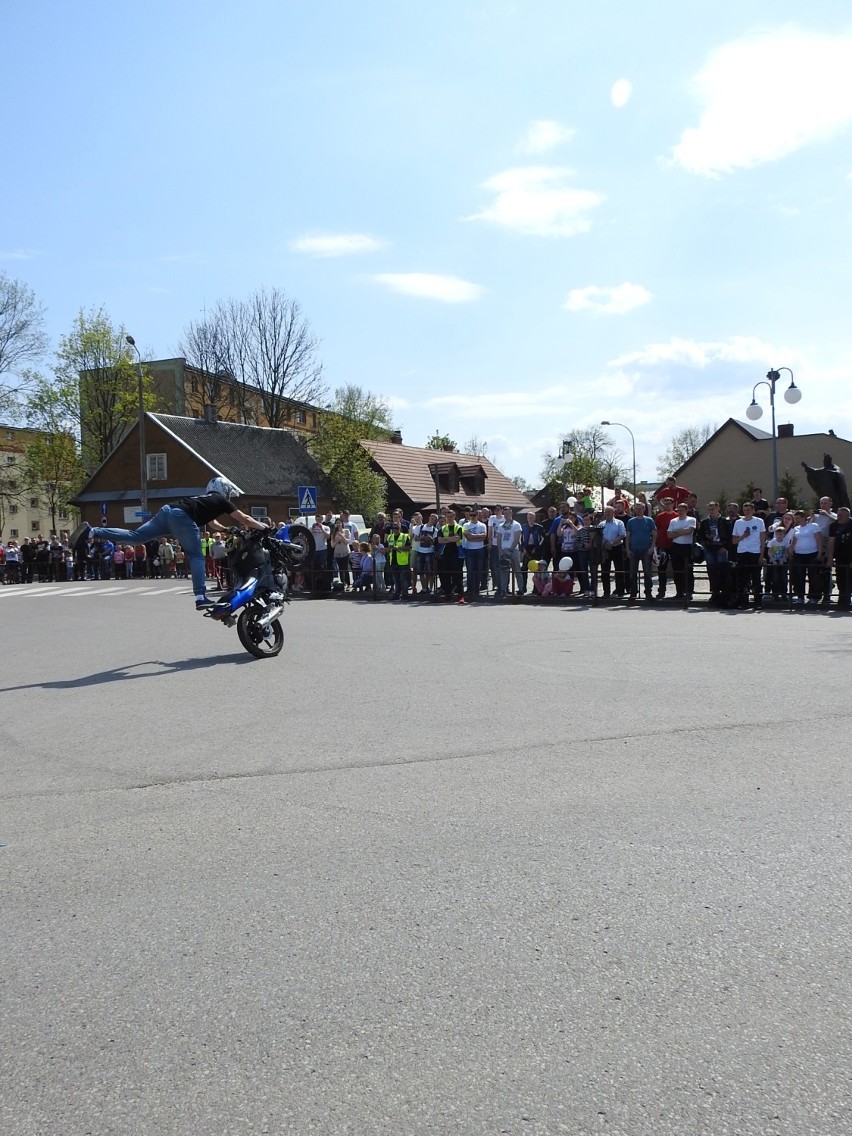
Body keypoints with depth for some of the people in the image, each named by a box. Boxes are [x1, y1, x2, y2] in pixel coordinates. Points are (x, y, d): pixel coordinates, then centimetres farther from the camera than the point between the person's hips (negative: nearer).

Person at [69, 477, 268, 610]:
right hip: (182, 517, -7)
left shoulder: (206, 499, 38)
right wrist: (262, 527, 30)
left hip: (168, 510, 7)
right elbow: (244, 519, 17)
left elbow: (212, 524, 52)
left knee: (134, 535, 0)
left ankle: (90, 531, -11)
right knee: (196, 557, -2)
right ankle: (201, 598, -10)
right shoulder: (221, 500, 16)